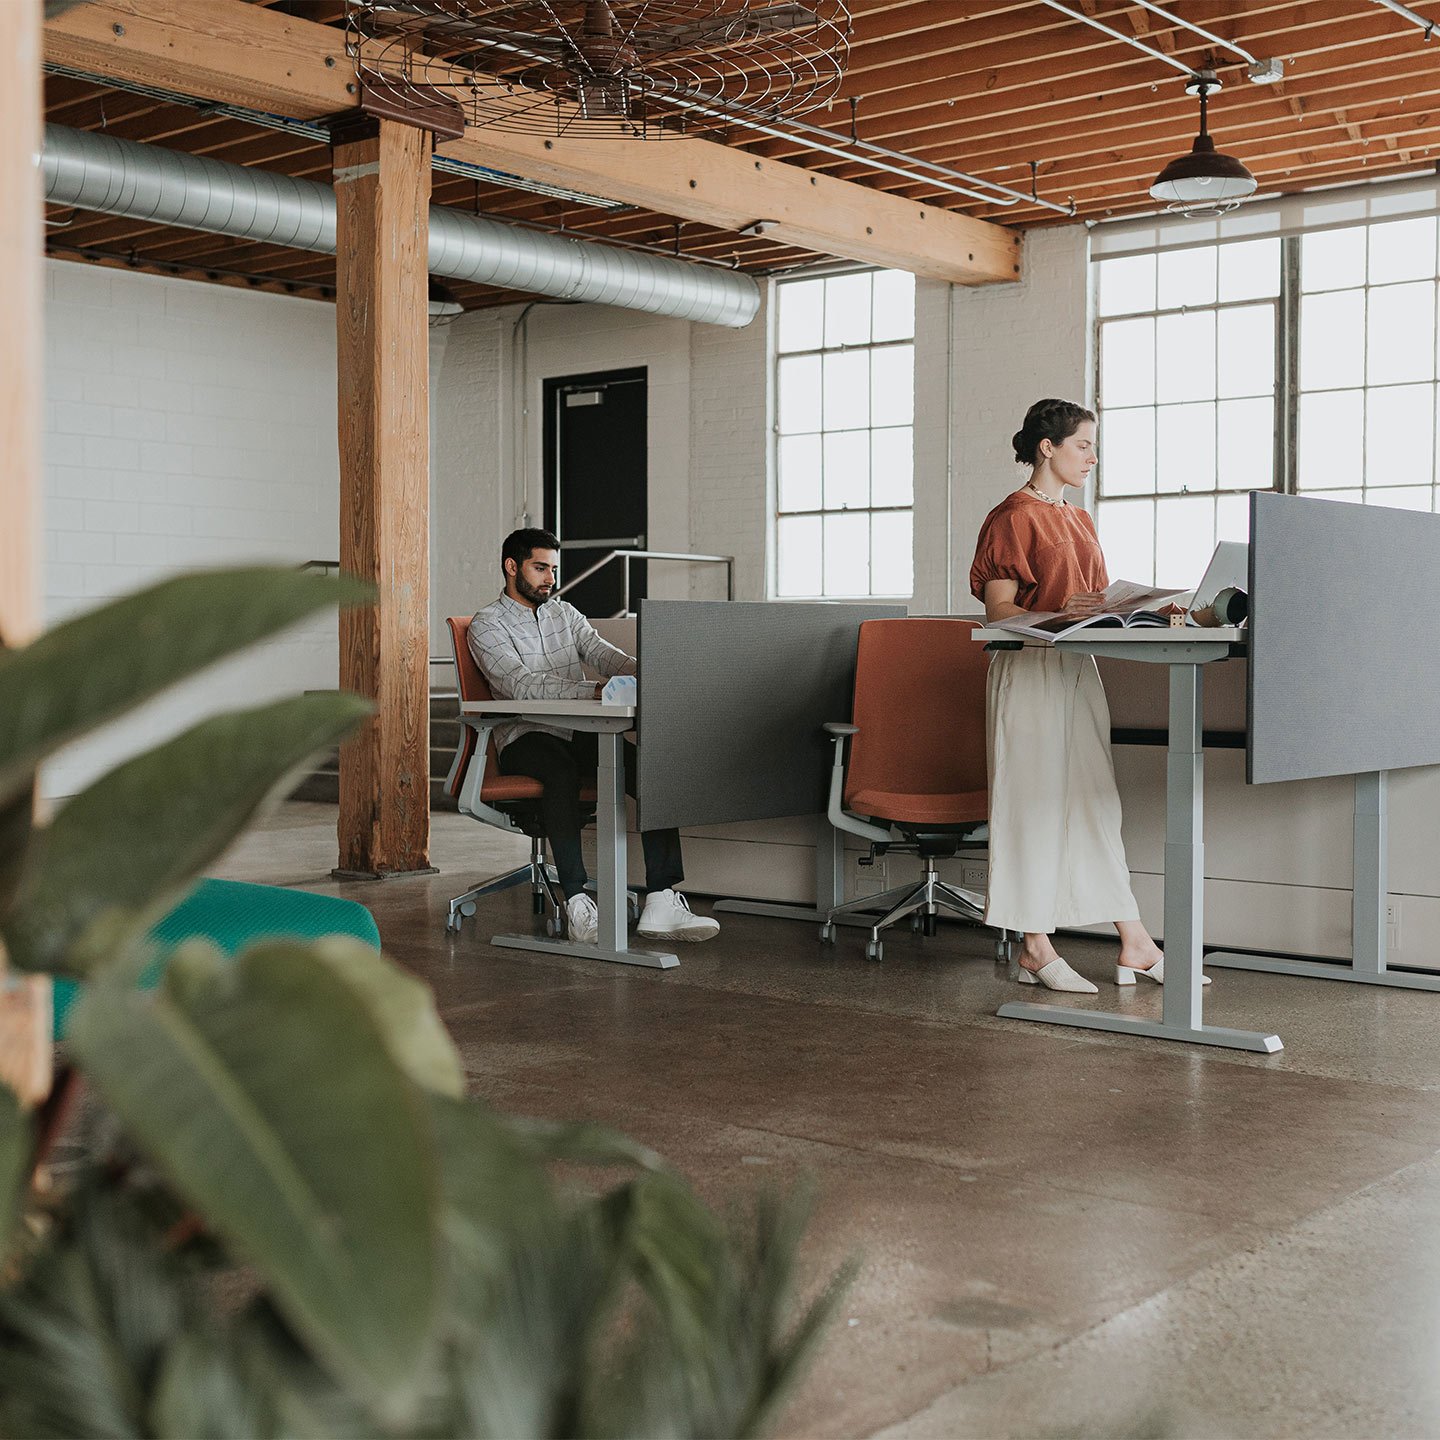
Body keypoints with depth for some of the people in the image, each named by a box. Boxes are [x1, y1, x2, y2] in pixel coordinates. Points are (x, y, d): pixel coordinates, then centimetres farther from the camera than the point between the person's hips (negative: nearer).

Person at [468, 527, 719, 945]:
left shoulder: (565, 613, 20)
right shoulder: (487, 625, -1)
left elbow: (603, 654, 4)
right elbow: (523, 687, -17)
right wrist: (597, 691, -30)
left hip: (580, 735, 5)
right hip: (527, 737, -5)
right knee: (561, 771, -40)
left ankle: (662, 903, -30)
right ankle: (577, 903, -40)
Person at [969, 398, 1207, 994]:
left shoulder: (1078, 519, 18)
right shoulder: (1013, 517, -7)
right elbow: (999, 610, -12)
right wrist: (1060, 616, -26)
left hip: (1078, 669, 8)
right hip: (1030, 671, -8)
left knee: (1096, 802, 7)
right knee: (1036, 804, -4)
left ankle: (1135, 946, 8)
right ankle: (1036, 950, 4)